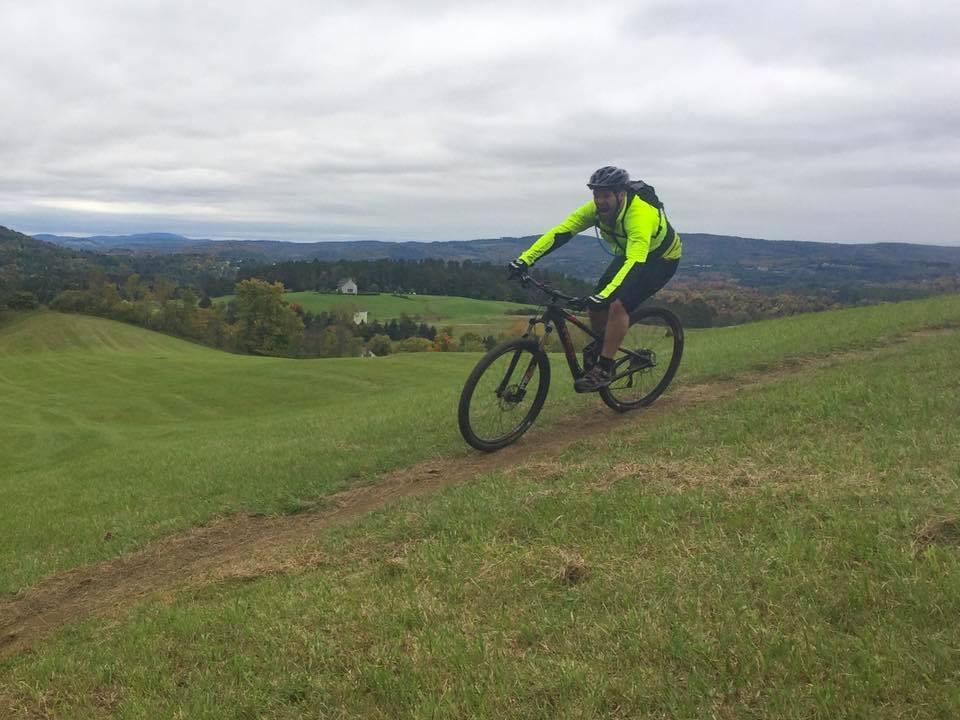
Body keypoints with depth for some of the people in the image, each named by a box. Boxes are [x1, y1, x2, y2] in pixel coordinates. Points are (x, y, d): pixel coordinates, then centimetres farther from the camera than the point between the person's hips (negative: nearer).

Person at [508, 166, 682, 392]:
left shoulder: (641, 213, -39)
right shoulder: (596, 209, -21)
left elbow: (635, 261, -50)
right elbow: (559, 232, -26)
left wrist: (604, 295, -61)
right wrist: (525, 259, -37)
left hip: (660, 259, -6)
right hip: (627, 254, 6)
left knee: (619, 305, -26)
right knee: (597, 303, -11)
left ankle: (604, 369, -17)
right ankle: (598, 347, 18)